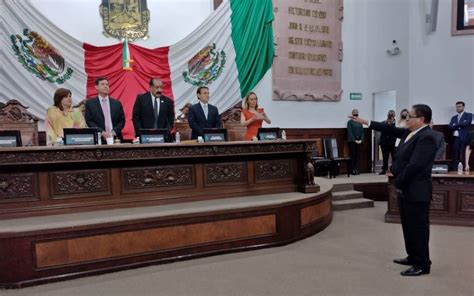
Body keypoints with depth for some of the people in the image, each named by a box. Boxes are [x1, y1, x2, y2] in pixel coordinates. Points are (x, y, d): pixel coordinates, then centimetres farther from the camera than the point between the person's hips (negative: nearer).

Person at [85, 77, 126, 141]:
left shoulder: (117, 103, 12)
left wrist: (114, 131, -8)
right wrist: (102, 132, -13)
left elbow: (122, 120, 10)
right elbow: (89, 121, 1)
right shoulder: (90, 103, 7)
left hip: (115, 137, 2)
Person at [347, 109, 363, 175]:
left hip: (359, 141, 4)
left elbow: (362, 132, 10)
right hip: (352, 141, -4)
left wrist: (361, 140, -5)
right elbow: (350, 132, -8)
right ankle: (353, 169, 0)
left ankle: (357, 169, 8)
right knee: (353, 155, -3)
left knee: (357, 155, 4)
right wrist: (355, 140, -13)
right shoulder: (350, 122, -1)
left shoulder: (360, 122, 12)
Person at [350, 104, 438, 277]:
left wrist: (398, 183, -14)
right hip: (406, 189, 10)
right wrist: (366, 122, 19)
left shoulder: (426, 136, -20)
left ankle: (422, 265, 13)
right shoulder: (411, 132, 9)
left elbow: (414, 166, -25)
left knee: (418, 228, 1)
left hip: (416, 191, -10)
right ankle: (413, 257, 32)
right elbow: (391, 130, 19)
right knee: (409, 226, 18)